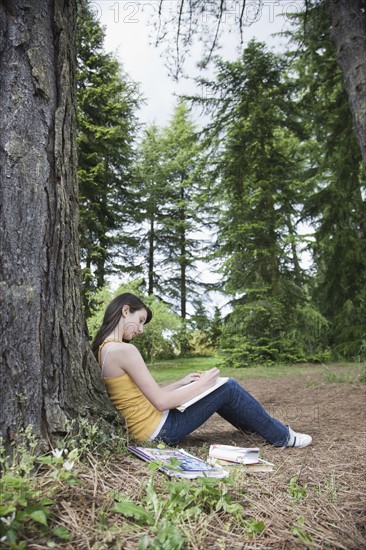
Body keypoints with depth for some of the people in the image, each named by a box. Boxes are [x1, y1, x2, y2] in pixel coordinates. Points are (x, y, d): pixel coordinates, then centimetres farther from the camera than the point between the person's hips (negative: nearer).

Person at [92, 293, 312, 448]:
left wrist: (182, 383, 8)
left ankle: (259, 426, 35)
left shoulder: (103, 349, 6)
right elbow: (161, 402, -21)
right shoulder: (124, 350, -24)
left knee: (218, 389, 18)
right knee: (228, 388, -2)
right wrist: (200, 385, -9)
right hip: (160, 430, -9)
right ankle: (283, 437, 16)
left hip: (147, 427, 9)